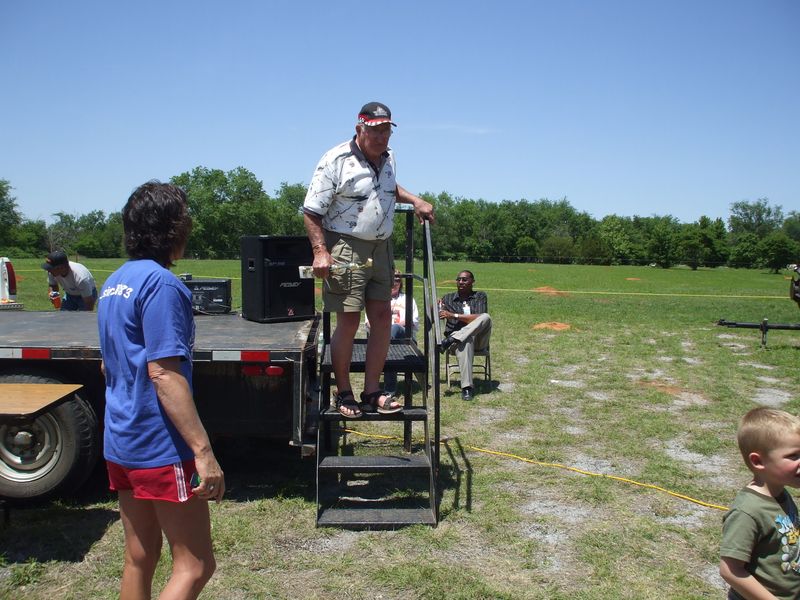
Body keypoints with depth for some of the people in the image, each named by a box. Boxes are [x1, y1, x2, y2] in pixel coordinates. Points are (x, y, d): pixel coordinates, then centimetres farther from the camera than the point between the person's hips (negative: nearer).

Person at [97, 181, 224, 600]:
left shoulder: (114, 282, 12)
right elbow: (163, 374, -24)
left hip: (121, 442, 10)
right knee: (195, 566, 0)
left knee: (139, 559, 17)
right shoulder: (161, 284, -17)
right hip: (161, 448, -9)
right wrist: (203, 450, -24)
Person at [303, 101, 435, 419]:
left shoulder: (388, 157, 11)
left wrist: (414, 200, 17)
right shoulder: (336, 161, -11)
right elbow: (311, 211, -12)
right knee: (348, 321, -7)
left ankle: (372, 391, 15)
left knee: (382, 317, 4)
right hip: (346, 247, -7)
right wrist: (320, 251, -23)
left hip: (381, 247, 7)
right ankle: (343, 393, 10)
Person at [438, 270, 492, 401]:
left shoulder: (480, 296, 12)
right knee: (465, 342, -41)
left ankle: (450, 341, -39)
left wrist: (454, 315, -13)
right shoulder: (448, 298, 17)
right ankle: (467, 387, -45)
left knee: (486, 317, -32)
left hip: (479, 339, 1)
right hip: (458, 337, -1)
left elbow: (480, 317, -7)